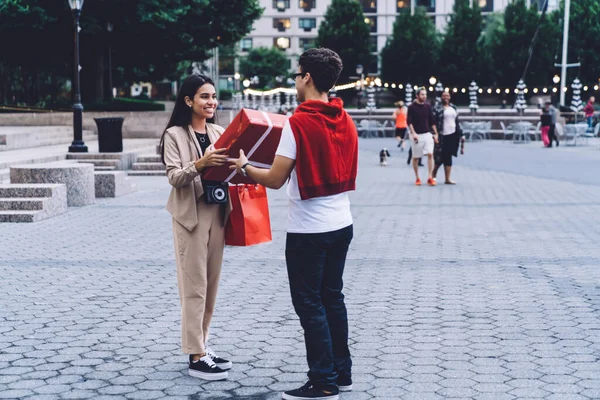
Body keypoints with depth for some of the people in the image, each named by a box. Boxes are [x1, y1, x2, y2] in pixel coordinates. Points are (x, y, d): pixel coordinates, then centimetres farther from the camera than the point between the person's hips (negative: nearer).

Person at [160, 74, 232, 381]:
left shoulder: (219, 133, 12)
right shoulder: (174, 135, -6)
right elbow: (174, 177, -14)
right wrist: (199, 164, -31)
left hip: (217, 212, 6)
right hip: (191, 214, -6)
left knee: (211, 283, 10)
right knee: (194, 286, -4)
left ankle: (201, 345, 21)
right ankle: (196, 356, -1)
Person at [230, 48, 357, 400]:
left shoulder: (298, 122, -17)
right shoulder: (346, 121, 5)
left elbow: (275, 179, -16)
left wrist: (244, 167, 2)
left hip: (309, 230, -7)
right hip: (342, 224, 7)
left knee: (309, 304, 2)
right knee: (333, 297, 17)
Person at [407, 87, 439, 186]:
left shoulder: (428, 107, 9)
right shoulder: (412, 107, -4)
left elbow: (432, 121, 14)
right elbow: (409, 121, -9)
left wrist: (435, 133, 10)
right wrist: (413, 133, -20)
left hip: (427, 134, 3)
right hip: (416, 135, -3)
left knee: (430, 154, -12)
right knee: (415, 157, 5)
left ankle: (430, 178, -11)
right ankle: (417, 178, 17)